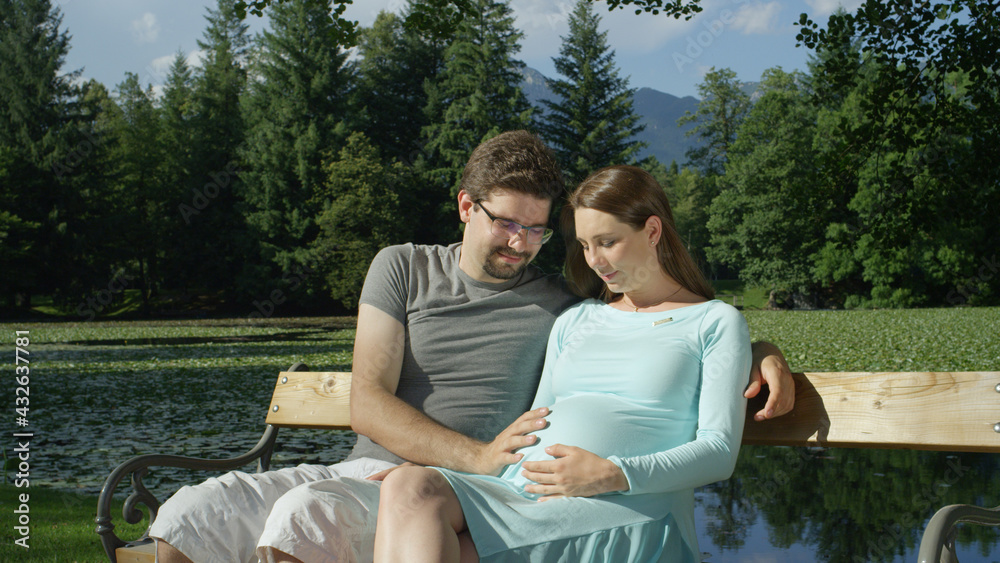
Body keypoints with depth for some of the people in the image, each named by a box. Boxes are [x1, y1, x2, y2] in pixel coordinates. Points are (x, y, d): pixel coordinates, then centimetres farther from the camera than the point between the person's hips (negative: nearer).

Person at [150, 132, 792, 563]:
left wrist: (762, 351, -6)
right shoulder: (403, 268, 9)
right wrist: (477, 457, -15)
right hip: (357, 470, 3)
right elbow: (368, 404, -2)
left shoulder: (560, 307, 8)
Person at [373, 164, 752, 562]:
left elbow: (720, 451, 1)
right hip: (525, 495, 6)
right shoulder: (573, 322, 29)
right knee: (409, 488, -31)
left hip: (626, 513, -5)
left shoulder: (715, 322, 12)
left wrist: (614, 475, -15)